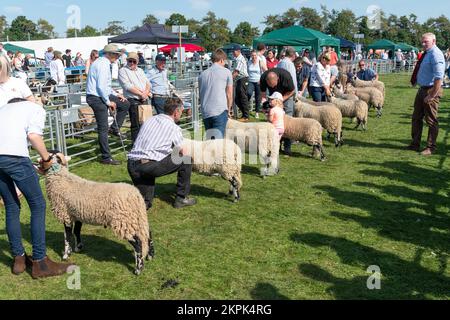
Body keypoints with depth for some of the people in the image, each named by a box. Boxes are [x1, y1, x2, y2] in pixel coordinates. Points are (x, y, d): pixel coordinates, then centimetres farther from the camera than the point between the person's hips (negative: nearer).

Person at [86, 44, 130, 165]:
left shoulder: (102, 62, 14)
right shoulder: (103, 65, -18)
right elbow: (101, 86, -25)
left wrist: (115, 95, 15)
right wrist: (108, 102, -16)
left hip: (101, 95, 10)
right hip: (96, 98, -10)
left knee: (125, 104, 13)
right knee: (103, 129, -5)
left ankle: (115, 128, 16)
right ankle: (106, 158, 2)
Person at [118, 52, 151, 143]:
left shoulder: (140, 70, 22)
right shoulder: (123, 71, 0)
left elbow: (147, 83, 15)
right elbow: (128, 86, -12)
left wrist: (146, 92, -6)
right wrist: (141, 94, -12)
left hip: (144, 100, 6)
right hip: (133, 101, -6)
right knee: (136, 125, -6)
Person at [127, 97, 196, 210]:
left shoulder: (149, 120, 20)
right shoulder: (174, 128, 3)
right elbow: (182, 153, 14)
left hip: (132, 166, 7)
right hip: (150, 166, -7)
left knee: (145, 203, 23)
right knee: (187, 160, 11)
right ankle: (181, 198, 17)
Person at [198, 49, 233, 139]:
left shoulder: (203, 74, 15)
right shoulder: (226, 72, 3)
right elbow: (229, 94, 6)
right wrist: (229, 109, 20)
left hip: (205, 113, 5)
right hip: (220, 111, -5)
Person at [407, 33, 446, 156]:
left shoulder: (435, 54, -18)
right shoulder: (426, 54, 10)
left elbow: (438, 78, -24)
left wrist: (432, 95, -24)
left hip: (431, 90, -10)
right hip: (422, 89, 10)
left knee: (431, 120, 1)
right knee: (416, 118, 16)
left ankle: (431, 148, 13)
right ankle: (415, 144, 28)